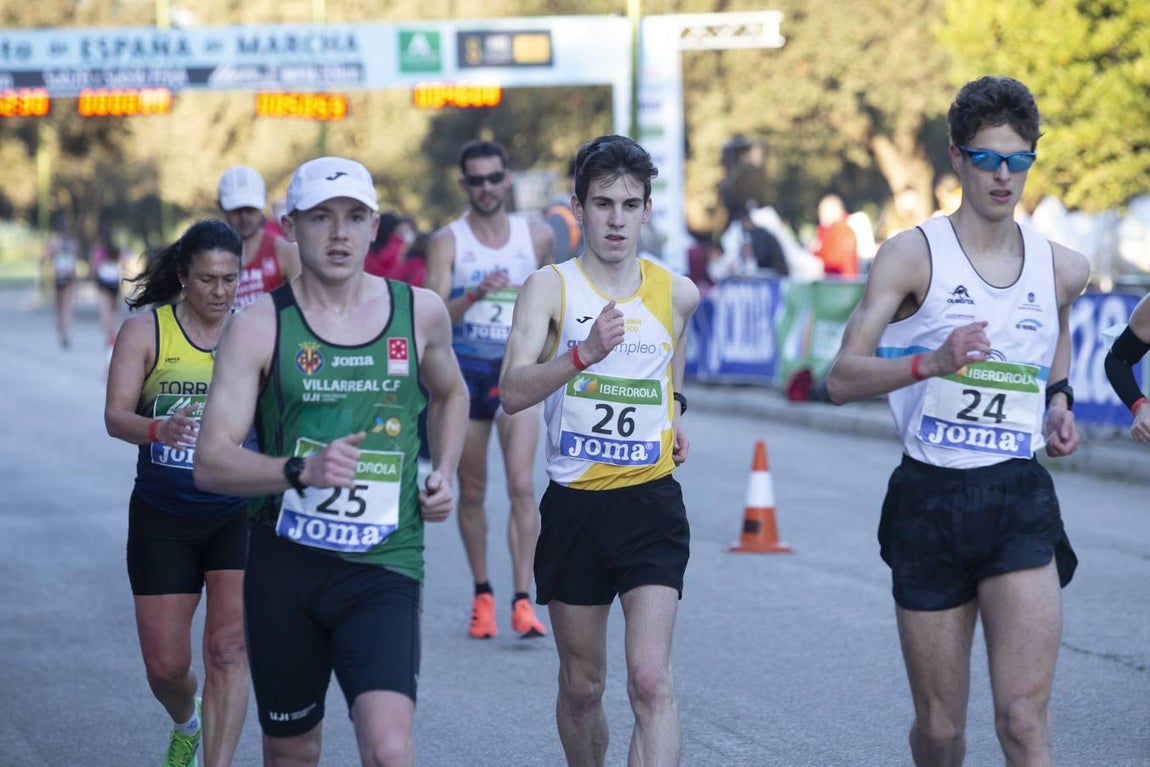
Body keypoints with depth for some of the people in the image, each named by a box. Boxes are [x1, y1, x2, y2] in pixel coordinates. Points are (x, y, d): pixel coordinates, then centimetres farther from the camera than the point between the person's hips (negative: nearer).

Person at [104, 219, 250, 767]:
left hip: (238, 513, 0)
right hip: (162, 518, 0)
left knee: (229, 651, -12)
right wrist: (157, 429, -34)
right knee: (166, 666, 6)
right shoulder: (145, 330, -3)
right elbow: (115, 416, -12)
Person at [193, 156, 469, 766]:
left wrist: (444, 474, 10)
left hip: (382, 569, 0)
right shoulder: (259, 328, -4)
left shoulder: (419, 312, 4)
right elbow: (210, 463, -9)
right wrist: (301, 471, -25)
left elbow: (450, 395, 27)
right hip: (284, 563, 0)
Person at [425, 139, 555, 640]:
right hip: (464, 372, 0)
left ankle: (522, 599, -14)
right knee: (472, 491, 8)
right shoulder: (448, 241, -4)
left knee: (522, 485, -12)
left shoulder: (537, 237, 3)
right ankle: (482, 595, 20)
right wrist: (475, 295, -31)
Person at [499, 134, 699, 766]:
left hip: (650, 501, 0)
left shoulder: (676, 292, 4)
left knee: (650, 679, -15)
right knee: (581, 686, 11)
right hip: (574, 505, 0)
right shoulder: (549, 288, -5)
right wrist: (584, 353, -33)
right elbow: (513, 393, -20)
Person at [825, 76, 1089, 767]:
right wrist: (933, 362, -29)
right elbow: (841, 378, -12)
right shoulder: (913, 254, -5)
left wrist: (1059, 401, 12)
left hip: (1019, 502, 1)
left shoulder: (1063, 268, 6)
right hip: (930, 499, -1)